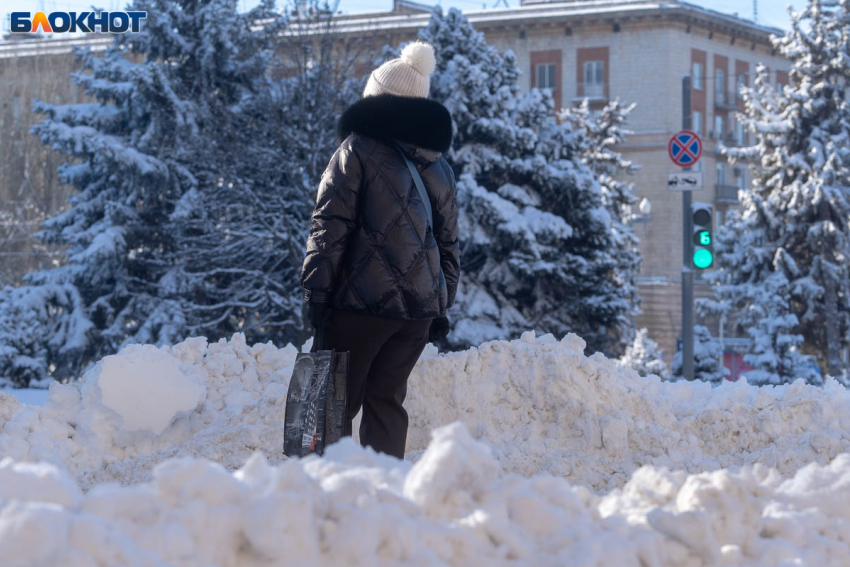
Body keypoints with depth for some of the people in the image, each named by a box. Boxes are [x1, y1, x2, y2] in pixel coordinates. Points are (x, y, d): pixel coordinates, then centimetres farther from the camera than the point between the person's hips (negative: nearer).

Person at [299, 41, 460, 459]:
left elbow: (330, 227, -9)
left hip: (363, 301, -5)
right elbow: (449, 242, 18)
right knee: (386, 401, 12)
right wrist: (442, 307, 22)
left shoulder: (357, 150, -3)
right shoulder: (440, 168, 16)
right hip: (420, 306, 5)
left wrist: (316, 295, -8)